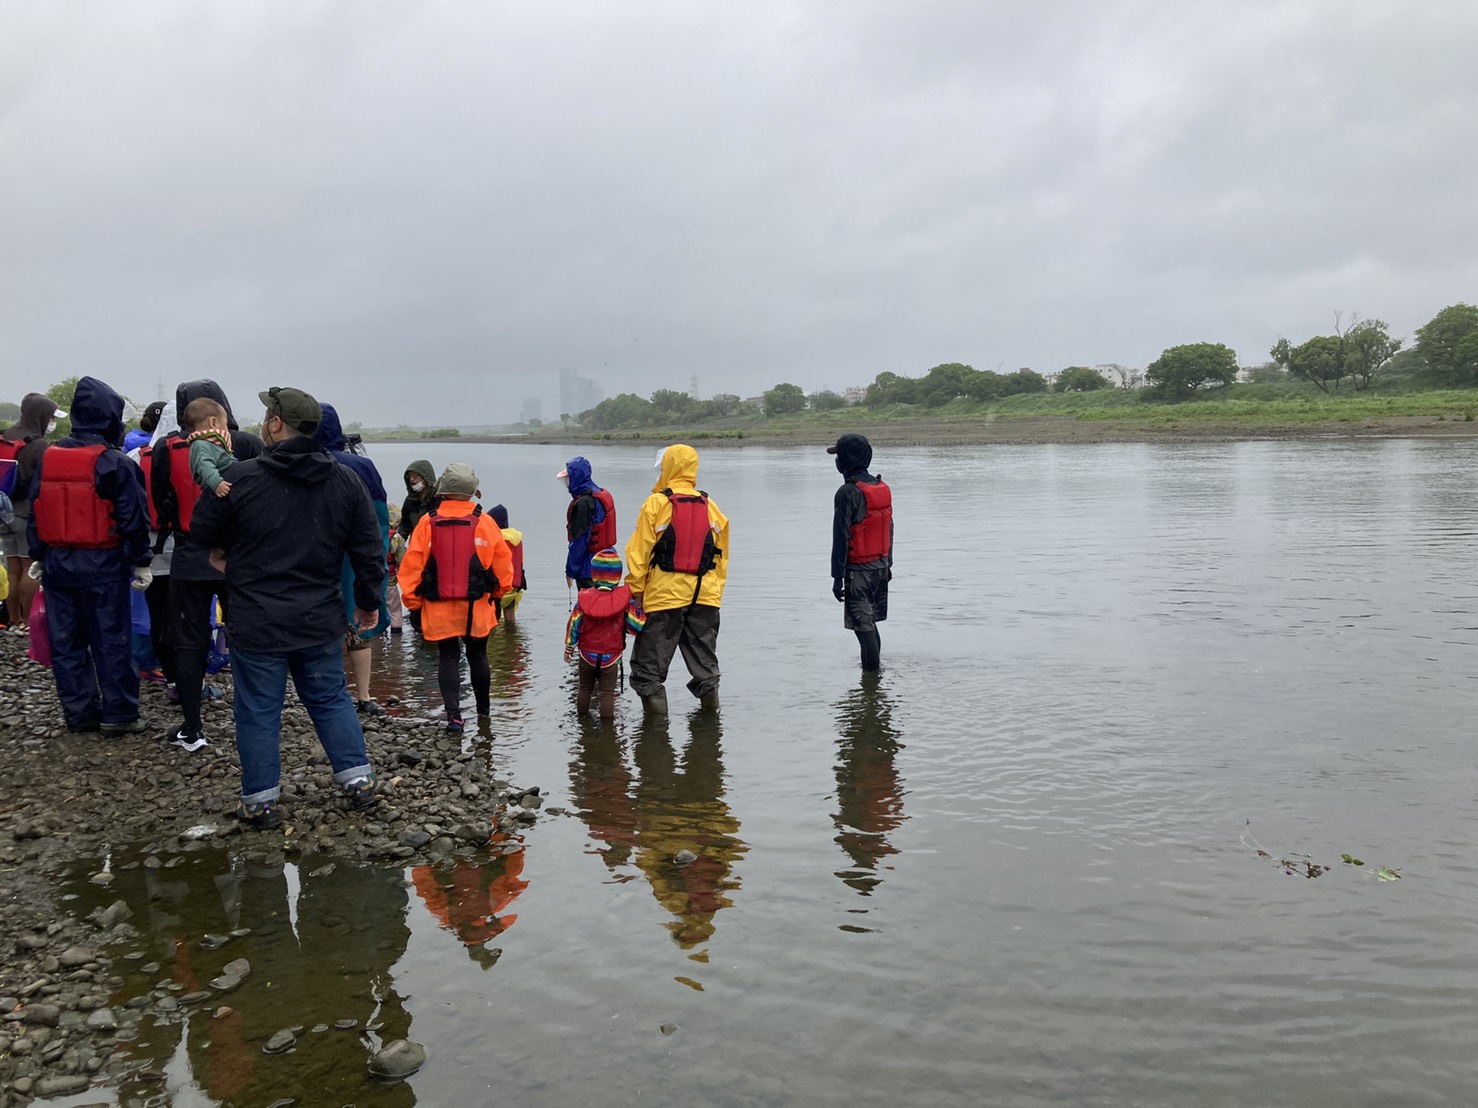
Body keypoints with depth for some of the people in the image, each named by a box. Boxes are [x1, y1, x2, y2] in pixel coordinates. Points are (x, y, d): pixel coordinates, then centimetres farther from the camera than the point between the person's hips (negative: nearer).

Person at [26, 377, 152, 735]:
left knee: (66, 640, 11)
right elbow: (133, 518, -12)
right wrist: (141, 562, -3)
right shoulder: (115, 463, -12)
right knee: (111, 640, 1)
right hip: (103, 564, -5)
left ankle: (78, 711, 17)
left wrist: (39, 557, 18)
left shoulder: (47, 458, 5)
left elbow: (35, 512, 10)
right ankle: (118, 714, 5)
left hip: (58, 562, 5)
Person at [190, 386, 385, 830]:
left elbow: (201, 533, 0)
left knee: (258, 711, 8)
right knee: (331, 699, 18)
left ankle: (260, 802, 16)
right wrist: (368, 601, 16)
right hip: (321, 622, 3)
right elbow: (370, 550, 4)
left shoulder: (239, 478, -11)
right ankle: (359, 781, 19)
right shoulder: (345, 481, 0)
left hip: (257, 625, -3)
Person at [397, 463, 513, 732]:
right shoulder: (484, 522, -7)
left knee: (448, 657, 9)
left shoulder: (427, 523, -6)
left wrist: (413, 600, 6)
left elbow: (412, 564, -5)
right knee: (477, 655, 17)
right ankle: (484, 709, 30)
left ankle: (453, 714, -3)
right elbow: (502, 562, 0)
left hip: (439, 608, -1)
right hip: (477, 607, 1)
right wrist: (499, 591, 17)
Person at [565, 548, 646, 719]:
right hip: (611, 657, -2)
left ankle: (582, 716, 32)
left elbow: (574, 625, -2)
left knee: (585, 689, 20)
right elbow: (637, 625, -12)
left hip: (587, 654, 2)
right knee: (608, 692, 6)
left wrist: (569, 648, 11)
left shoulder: (584, 598, -9)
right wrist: (638, 607, 7)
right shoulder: (625, 599, -13)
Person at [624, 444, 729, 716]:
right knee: (704, 658, 15)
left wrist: (635, 591, -2)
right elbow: (721, 556, 12)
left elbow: (639, 553, -7)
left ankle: (653, 695, 2)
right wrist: (716, 590, 19)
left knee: (651, 661, 6)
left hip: (664, 593, -4)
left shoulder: (656, 503, -6)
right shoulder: (709, 506, 8)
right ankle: (709, 693, 18)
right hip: (705, 594, 4)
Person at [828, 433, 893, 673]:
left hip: (859, 569, -8)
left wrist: (837, 577, -15)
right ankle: (876, 666, 29)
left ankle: (871, 673, -1)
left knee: (863, 626, -2)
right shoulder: (883, 488, 7)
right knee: (870, 622, 19)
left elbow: (841, 538, -17)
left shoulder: (848, 493, -17)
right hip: (881, 567, 8)